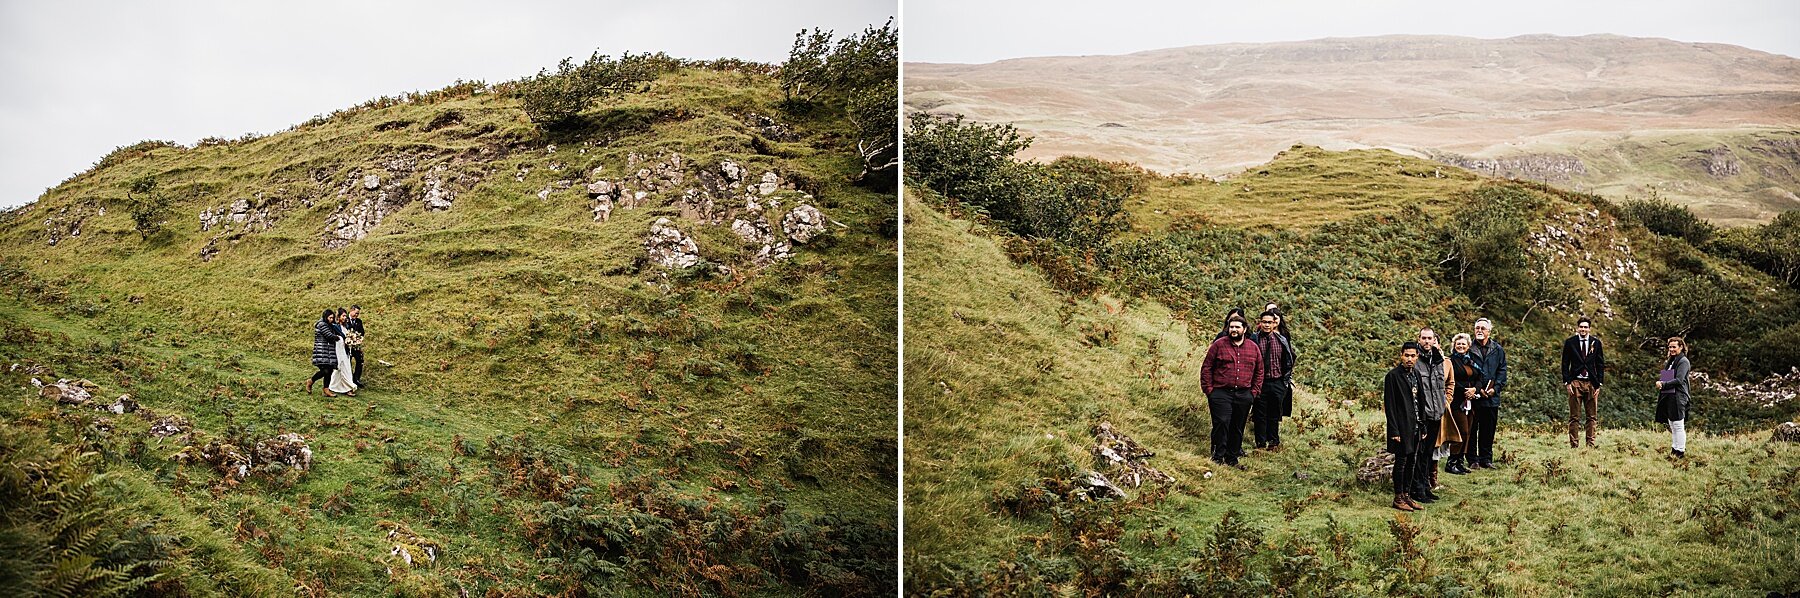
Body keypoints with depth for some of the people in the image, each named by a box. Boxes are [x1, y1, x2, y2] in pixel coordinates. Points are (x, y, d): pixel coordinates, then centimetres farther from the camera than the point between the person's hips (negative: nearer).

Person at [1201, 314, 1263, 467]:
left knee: (1238, 428, 8)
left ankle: (1232, 459, 17)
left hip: (1244, 396, 4)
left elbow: (1259, 372, 17)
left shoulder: (1253, 348, 10)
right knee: (1221, 423, -14)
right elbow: (1206, 367, 1)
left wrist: (1254, 392, 7)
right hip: (1221, 393, -4)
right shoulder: (1219, 345, 0)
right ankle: (1218, 457, -7)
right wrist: (1209, 389, -6)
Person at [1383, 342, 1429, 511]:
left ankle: (1407, 495, 18)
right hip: (1402, 428, -7)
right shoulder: (1393, 375, -10)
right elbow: (1389, 405, -13)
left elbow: (1421, 402, 17)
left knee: (1412, 462, 10)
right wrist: (1394, 431, -16)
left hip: (1415, 427, 7)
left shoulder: (1416, 374, 12)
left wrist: (1423, 427, 14)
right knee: (1401, 461, -2)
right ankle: (1398, 498, 6)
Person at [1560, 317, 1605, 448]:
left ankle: (1590, 444, 6)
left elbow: (1600, 364, 8)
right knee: (1574, 416, 0)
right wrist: (1567, 382, -4)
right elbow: (1565, 364, 4)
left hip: (1591, 383, 1)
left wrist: (1599, 383, 1)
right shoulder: (1570, 342, 3)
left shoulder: (1596, 342, 6)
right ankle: (1573, 445, 2)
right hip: (1575, 382, -1)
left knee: (1592, 416, 2)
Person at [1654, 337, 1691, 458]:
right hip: (1668, 397, 9)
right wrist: (1659, 381, 1)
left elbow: (1679, 380, -17)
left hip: (1678, 397, -9)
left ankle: (1680, 451, -2)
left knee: (1678, 426, -6)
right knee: (1672, 426, 13)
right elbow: (1664, 376, 21)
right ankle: (1674, 449, 19)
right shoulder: (1672, 361, 18)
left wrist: (1663, 384, -16)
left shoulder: (1683, 361, -8)